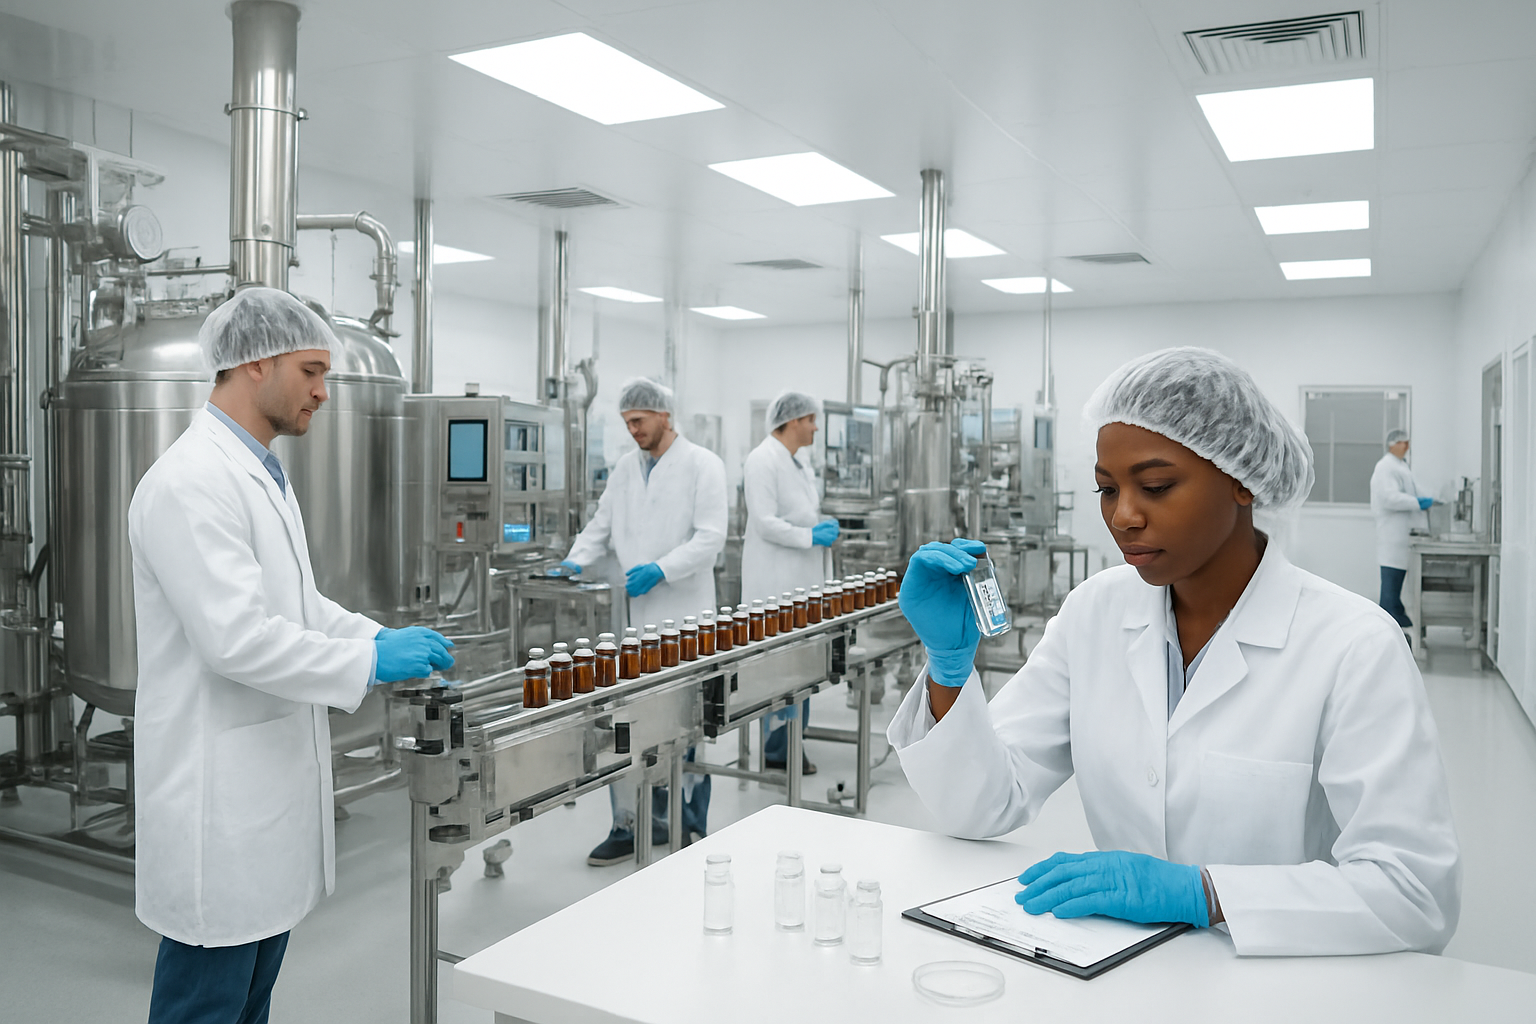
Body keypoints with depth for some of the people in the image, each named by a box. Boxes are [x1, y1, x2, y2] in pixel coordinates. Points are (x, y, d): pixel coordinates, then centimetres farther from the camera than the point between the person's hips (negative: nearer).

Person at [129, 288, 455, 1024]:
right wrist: (372, 661, -20)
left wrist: (384, 639, 4)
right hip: (217, 790, -10)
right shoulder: (190, 482, -20)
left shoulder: (260, 473, 12)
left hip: (269, 777, 10)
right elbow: (235, 638, -26)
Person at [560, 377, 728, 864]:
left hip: (683, 617, -5)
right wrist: (574, 561, -1)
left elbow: (710, 537, -12)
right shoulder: (626, 467, 14)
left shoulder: (702, 464, -4)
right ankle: (629, 826, 15)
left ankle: (690, 828, 19)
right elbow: (601, 526, 17)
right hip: (634, 616, 5)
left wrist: (661, 569, -22)